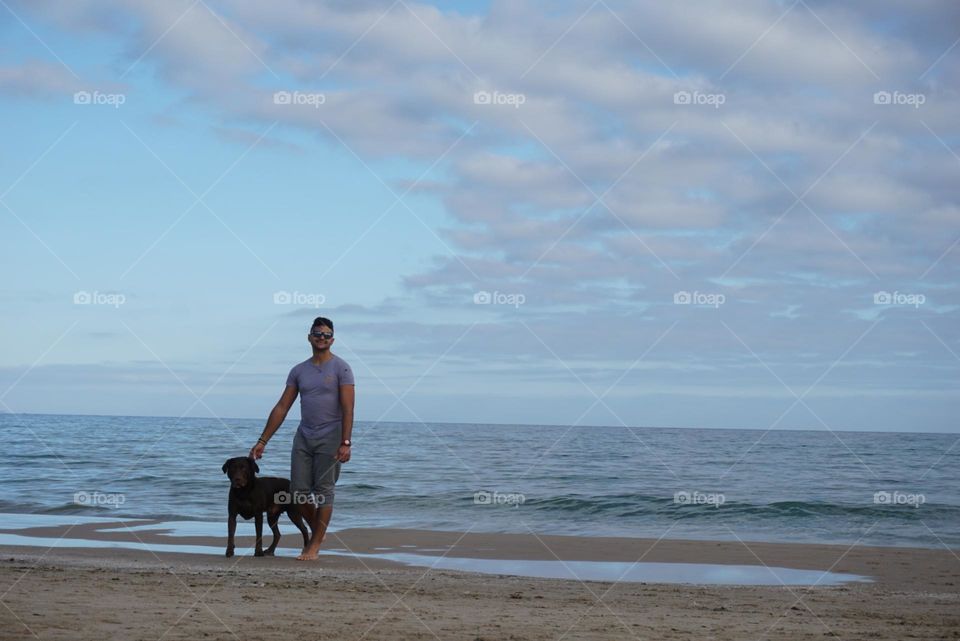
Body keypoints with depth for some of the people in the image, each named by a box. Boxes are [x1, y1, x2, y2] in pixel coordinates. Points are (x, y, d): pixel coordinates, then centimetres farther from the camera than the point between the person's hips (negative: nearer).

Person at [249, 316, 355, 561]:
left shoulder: (341, 368, -4)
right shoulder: (299, 371, 9)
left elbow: (347, 408, -11)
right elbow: (282, 407, 9)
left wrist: (345, 443, -21)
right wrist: (262, 441, 5)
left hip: (330, 438, -5)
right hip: (304, 437, 5)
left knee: (323, 492, -3)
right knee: (299, 491, 2)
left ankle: (315, 545, 3)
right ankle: (317, 531, 25)